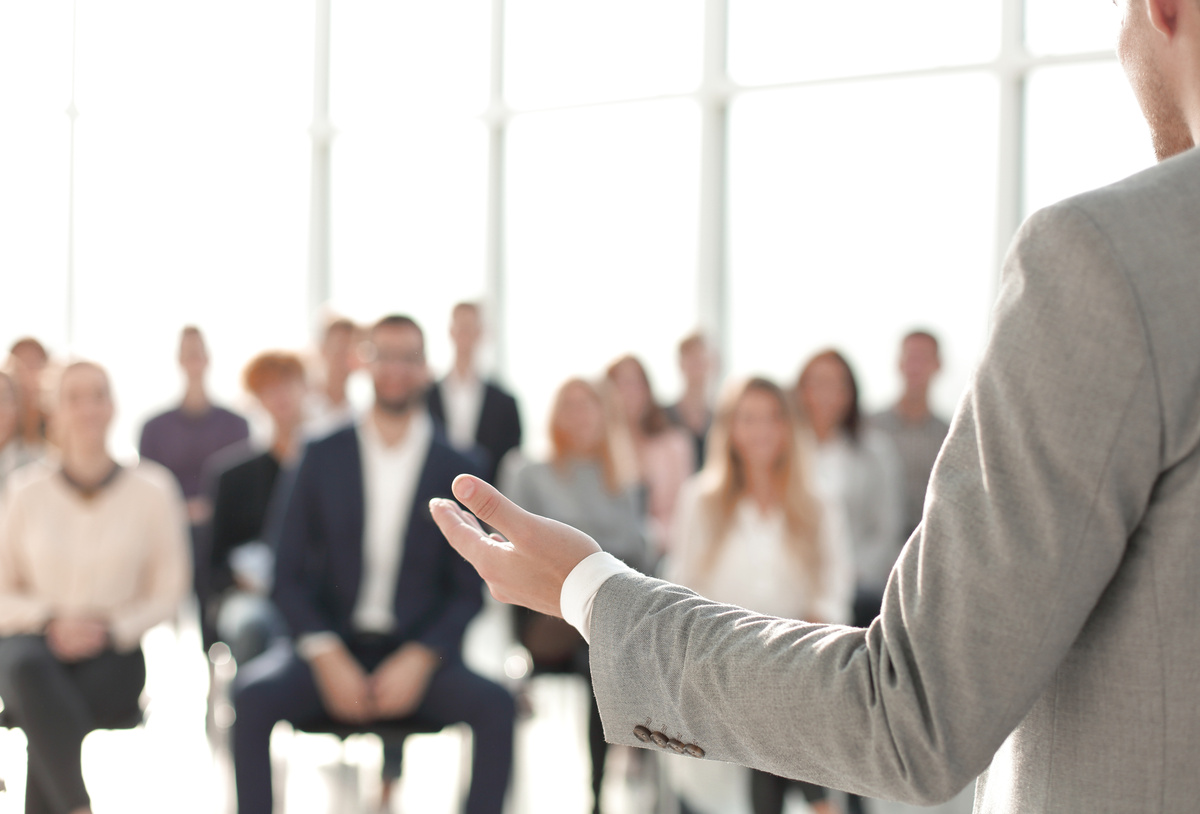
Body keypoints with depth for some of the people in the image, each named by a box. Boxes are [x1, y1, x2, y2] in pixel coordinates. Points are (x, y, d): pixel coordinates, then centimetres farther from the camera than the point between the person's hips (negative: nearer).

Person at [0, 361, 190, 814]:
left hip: (110, 656, 0)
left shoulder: (152, 490, -1)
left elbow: (168, 592, 5)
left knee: (44, 725, -34)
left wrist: (110, 628, -12)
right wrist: (49, 621, -13)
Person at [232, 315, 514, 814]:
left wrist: (418, 660, -13)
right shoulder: (323, 458, 5)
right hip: (333, 648, 0)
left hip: (417, 656, 0)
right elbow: (289, 574, 3)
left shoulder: (455, 471, 4)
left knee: (494, 705, -28)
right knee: (254, 693, -29)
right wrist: (327, 656, -12)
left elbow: (468, 590, 3)